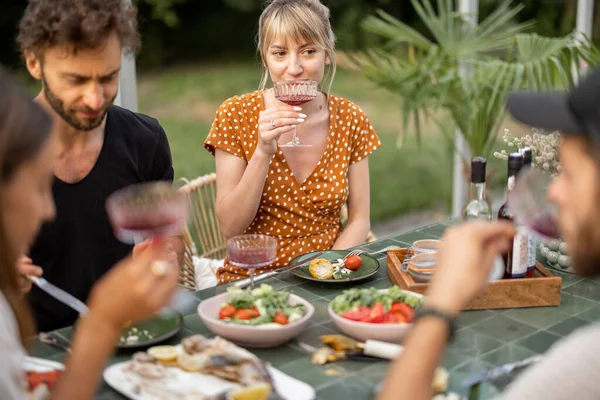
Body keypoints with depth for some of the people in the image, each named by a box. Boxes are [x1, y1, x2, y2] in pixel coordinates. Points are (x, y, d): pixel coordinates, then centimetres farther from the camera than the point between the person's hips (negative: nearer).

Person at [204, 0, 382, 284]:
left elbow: (359, 220, 4)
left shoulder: (350, 119, 0)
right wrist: (263, 152, -22)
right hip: (252, 279, -2)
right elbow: (230, 227, -10)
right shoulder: (236, 115, -6)